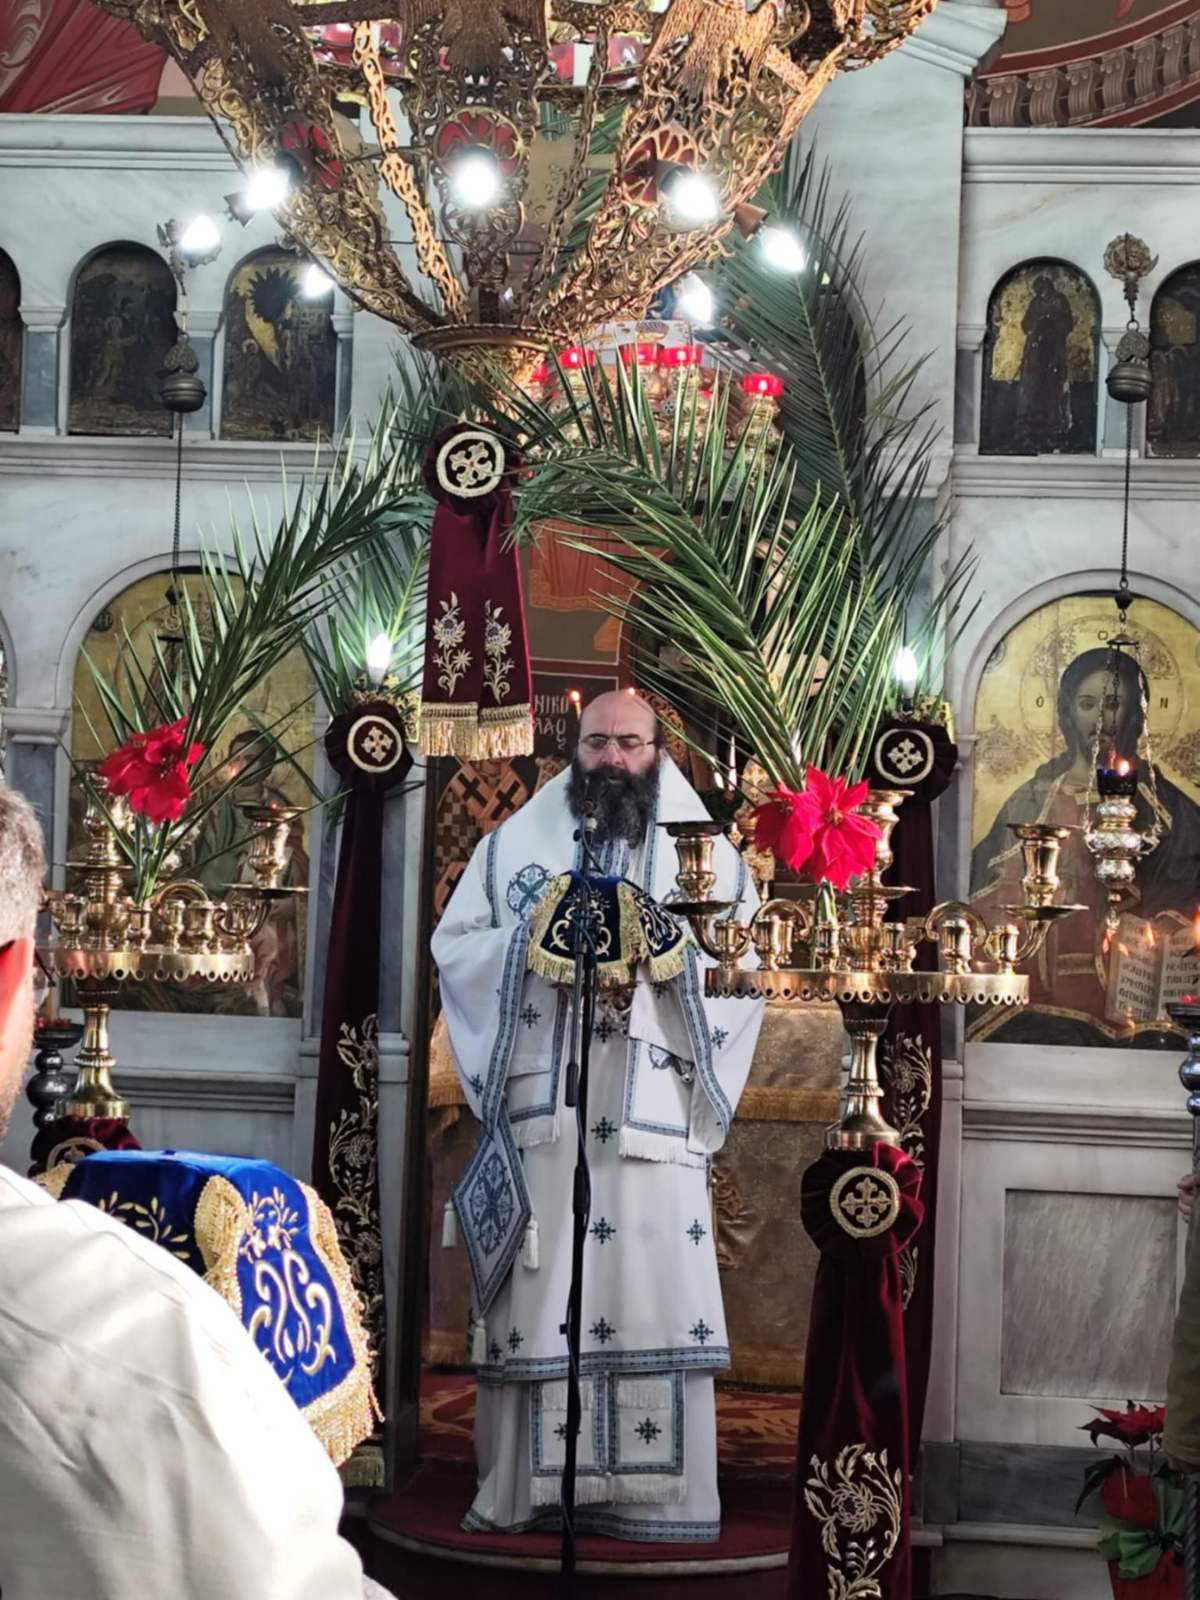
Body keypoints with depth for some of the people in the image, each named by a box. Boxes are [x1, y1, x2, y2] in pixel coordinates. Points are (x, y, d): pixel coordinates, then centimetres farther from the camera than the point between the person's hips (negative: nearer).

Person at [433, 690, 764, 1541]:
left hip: (654, 1111, 0)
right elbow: (452, 946, 8)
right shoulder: (514, 844, 14)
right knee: (533, 1296, -1)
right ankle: (524, 1486, 4)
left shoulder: (707, 853, 12)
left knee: (657, 1293, -6)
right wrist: (531, 942, -9)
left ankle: (657, 1495, -3)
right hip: (537, 1105, 1)